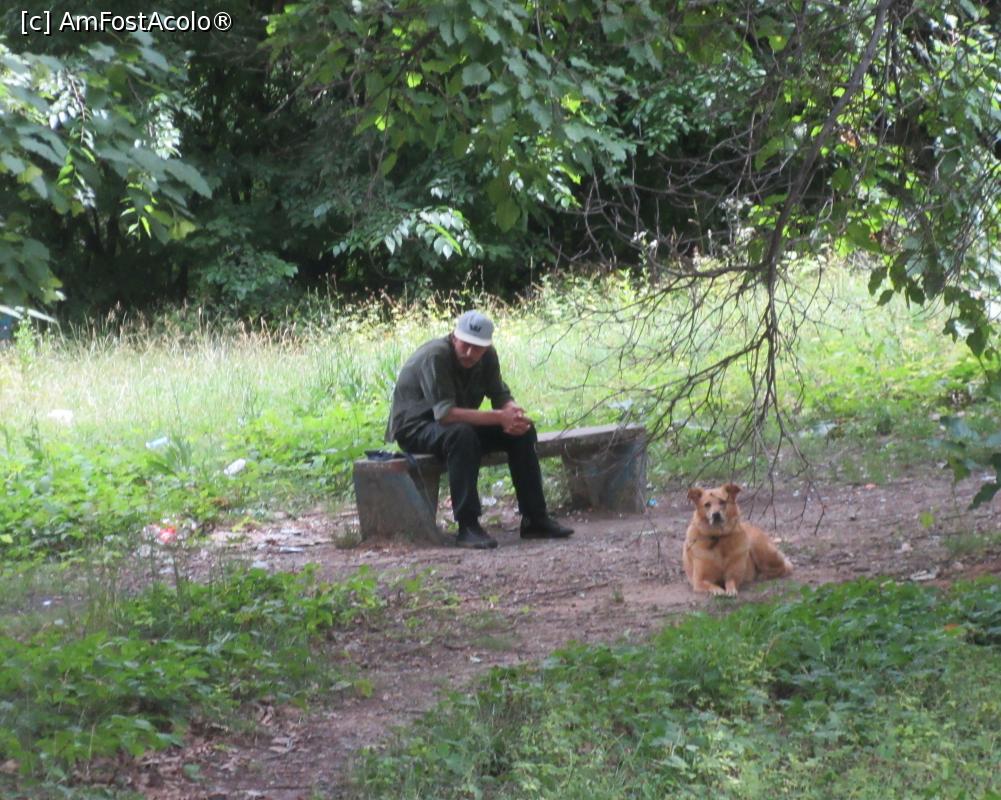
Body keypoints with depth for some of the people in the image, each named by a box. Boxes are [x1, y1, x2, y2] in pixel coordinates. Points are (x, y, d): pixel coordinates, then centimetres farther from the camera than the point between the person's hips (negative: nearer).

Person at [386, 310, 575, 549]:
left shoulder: (487, 357, -5)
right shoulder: (435, 357, -28)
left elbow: (501, 396, -1)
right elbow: (445, 413, -35)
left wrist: (514, 412, -26)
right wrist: (499, 417, -37)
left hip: (462, 424, 8)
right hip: (414, 429, -8)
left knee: (523, 430, -6)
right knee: (461, 434, -39)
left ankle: (535, 519, -2)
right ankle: (468, 527, -36)